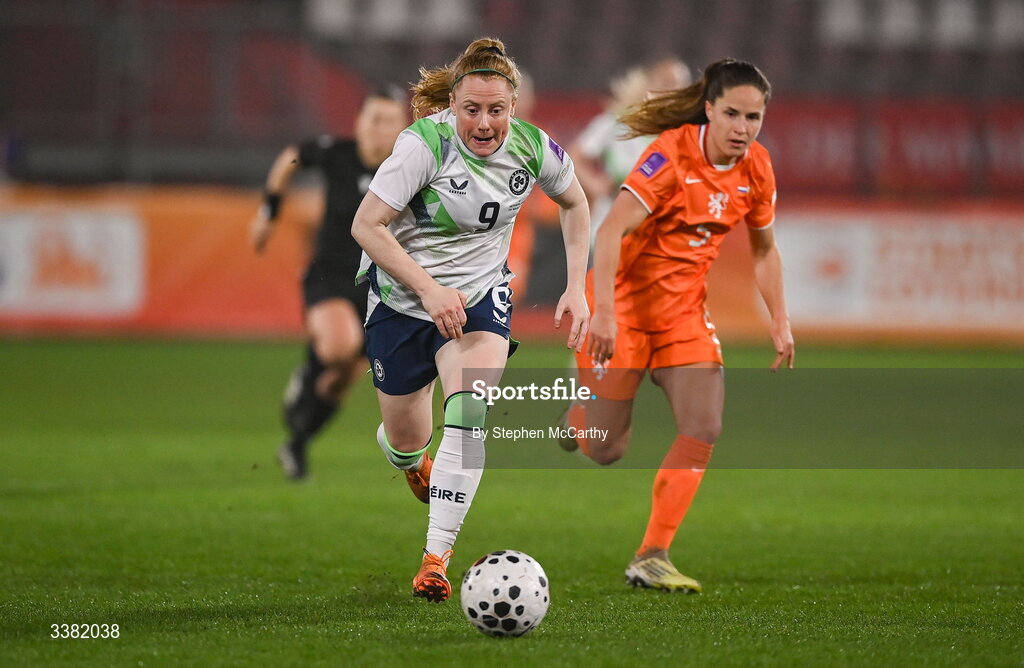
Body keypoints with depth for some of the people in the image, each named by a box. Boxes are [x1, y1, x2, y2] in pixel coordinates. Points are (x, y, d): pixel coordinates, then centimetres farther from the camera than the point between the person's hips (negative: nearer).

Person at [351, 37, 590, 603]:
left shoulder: (532, 147, -12)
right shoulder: (426, 142, -24)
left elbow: (574, 203, 10)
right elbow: (366, 226, -22)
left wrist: (576, 289, 2)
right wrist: (430, 289, -29)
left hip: (479, 295, 2)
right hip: (401, 298, -1)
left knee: (470, 412, -24)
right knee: (405, 439, 9)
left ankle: (435, 560, -24)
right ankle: (411, 460, 51)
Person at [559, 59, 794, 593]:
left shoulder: (756, 168, -2)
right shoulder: (672, 154, -22)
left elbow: (763, 250, 13)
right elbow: (611, 231, -29)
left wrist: (779, 322, 5)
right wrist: (604, 311, -37)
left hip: (684, 308, 6)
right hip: (623, 302, -5)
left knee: (704, 429, -12)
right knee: (605, 452, 0)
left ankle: (651, 557, -5)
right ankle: (580, 415, 38)